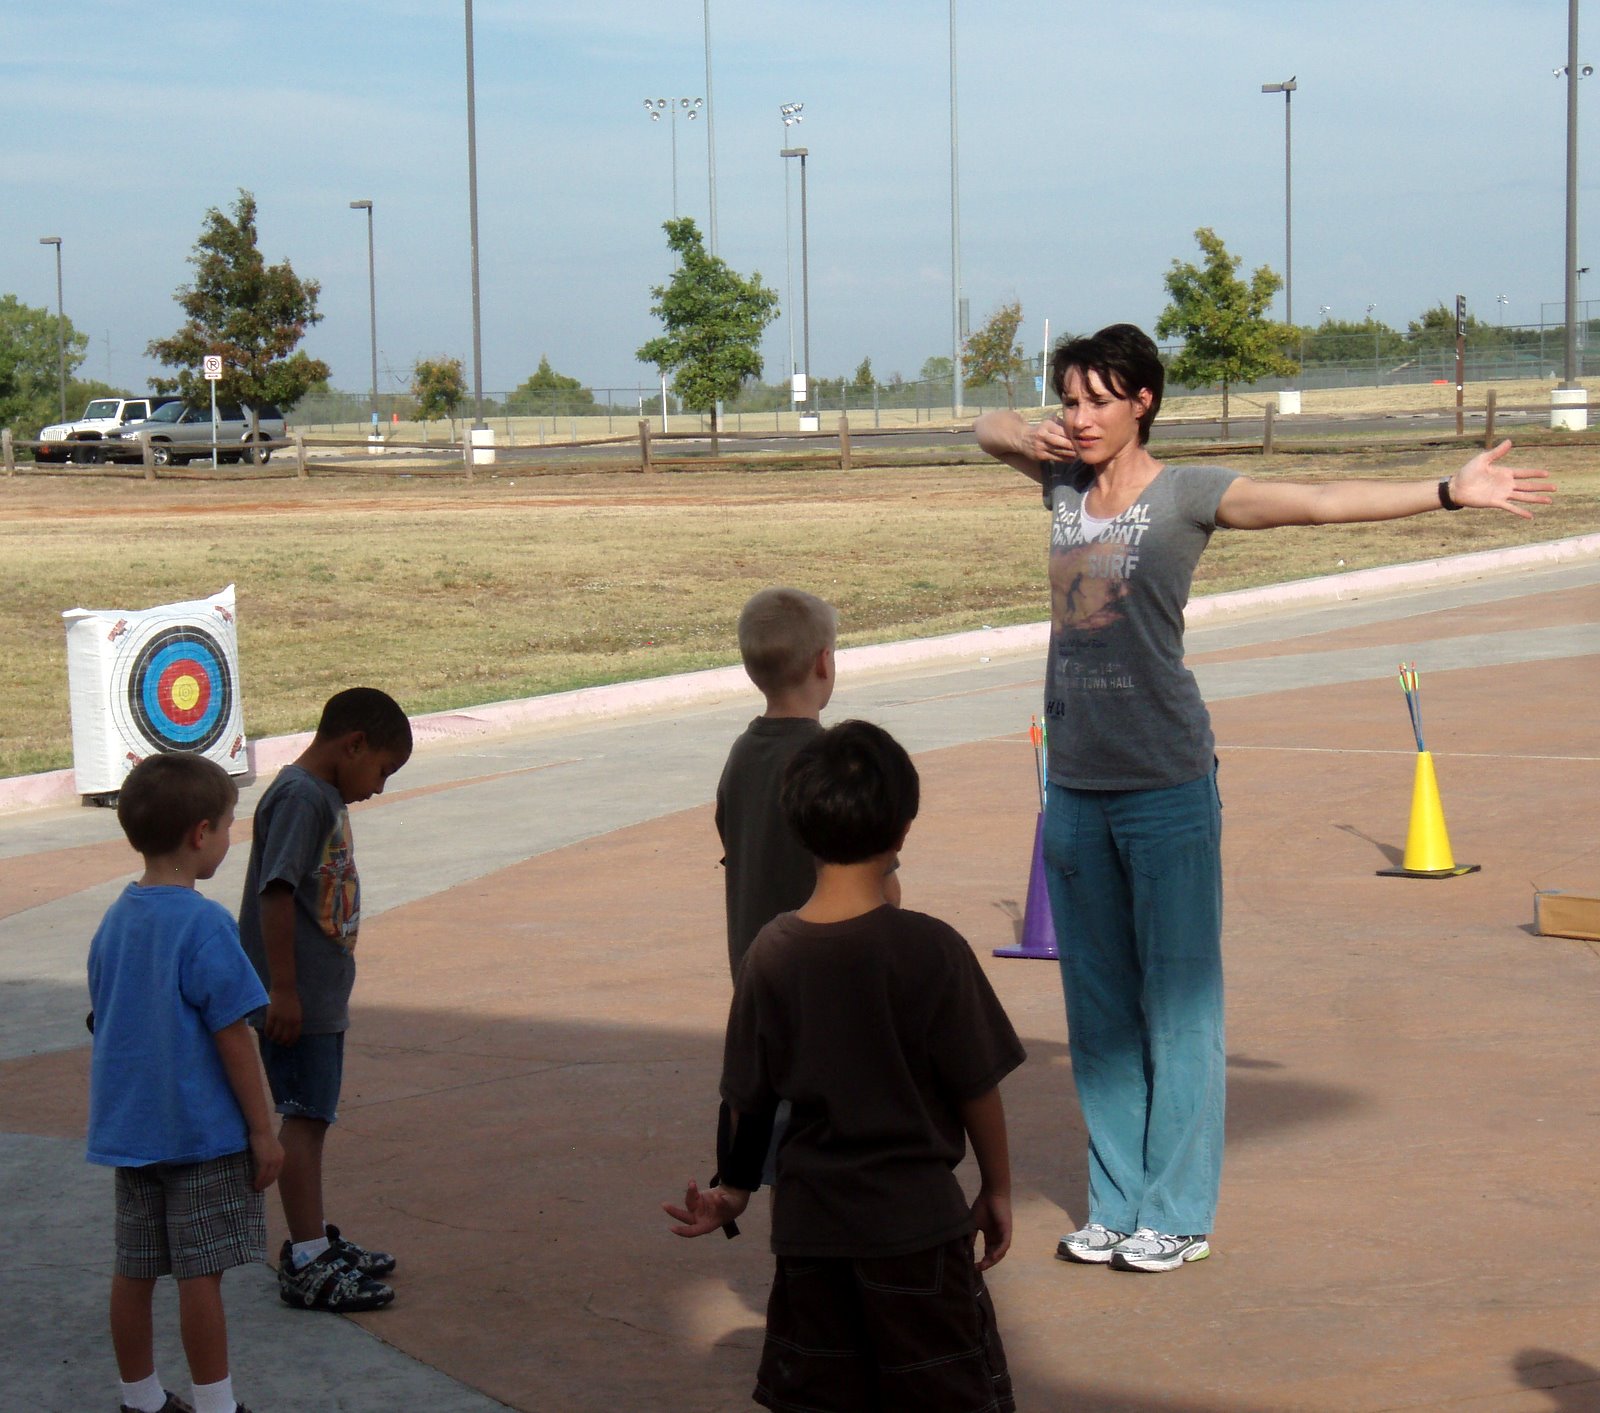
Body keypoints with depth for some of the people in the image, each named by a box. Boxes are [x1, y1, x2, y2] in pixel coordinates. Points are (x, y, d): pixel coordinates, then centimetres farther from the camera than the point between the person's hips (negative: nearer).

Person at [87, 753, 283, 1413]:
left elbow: (104, 1025, 13)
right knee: (201, 1273, 0)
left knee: (134, 1270, 13)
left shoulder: (114, 921, 5)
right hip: (202, 1133, -7)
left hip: (128, 1129, 7)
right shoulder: (204, 925, -17)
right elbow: (232, 1037, -16)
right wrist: (263, 1131, -9)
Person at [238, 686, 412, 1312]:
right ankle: (306, 1266, -4)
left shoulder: (325, 797, 15)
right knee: (304, 1118, -7)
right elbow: (276, 894, -23)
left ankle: (312, 1242, 27)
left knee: (311, 1118, 17)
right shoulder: (301, 797, -17)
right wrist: (283, 991, -24)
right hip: (297, 1001, -10)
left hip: (320, 996, 10)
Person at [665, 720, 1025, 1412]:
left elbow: (747, 1097, 3)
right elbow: (977, 1087, -7)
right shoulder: (930, 949, -15)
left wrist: (733, 1187, 19)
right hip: (916, 1221, -3)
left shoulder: (771, 953, -5)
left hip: (808, 1219, 3)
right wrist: (997, 1186, 8)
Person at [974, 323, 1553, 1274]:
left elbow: (1319, 503, -14)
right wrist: (1025, 438, 3)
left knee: (1177, 1002, -1)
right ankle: (1117, 1205, 21)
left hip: (1167, 786, -6)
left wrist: (1448, 493, -23)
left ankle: (1179, 1215, 6)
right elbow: (991, 429, 27)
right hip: (1075, 789, 6)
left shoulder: (1186, 494, -5)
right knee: (1098, 1009, 11)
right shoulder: (1066, 482, 11)